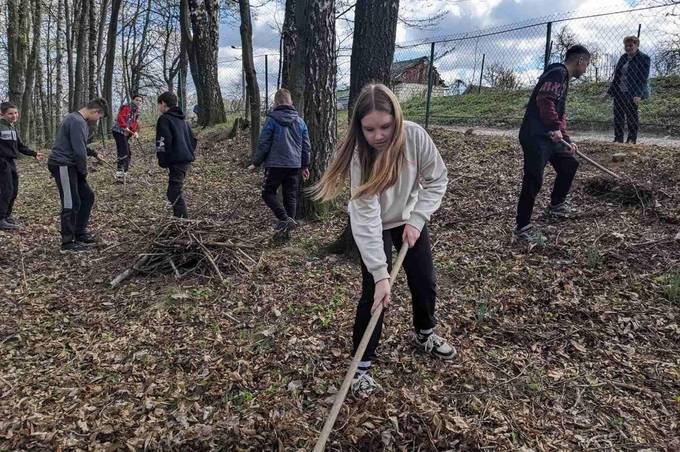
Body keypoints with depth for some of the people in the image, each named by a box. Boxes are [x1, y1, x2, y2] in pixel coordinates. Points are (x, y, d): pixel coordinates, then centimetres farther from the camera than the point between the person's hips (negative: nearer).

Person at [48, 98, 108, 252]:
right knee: (71, 204, -5)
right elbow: (79, 151, -22)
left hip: (70, 166, 10)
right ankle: (68, 242, 5)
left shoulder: (78, 120, 14)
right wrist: (84, 171, -10)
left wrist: (94, 154, 25)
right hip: (62, 166, -10)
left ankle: (80, 233, 22)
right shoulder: (77, 122, -20)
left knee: (87, 196, 13)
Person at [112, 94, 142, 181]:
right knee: (123, 153, -17)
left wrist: (135, 132, 1)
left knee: (128, 154, 12)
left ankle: (124, 174, 22)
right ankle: (119, 175, -17)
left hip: (125, 133, 10)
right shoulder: (126, 107, -11)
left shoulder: (136, 111, 16)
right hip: (118, 131, -10)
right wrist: (125, 127, -34)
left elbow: (134, 123, 17)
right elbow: (120, 117, -24)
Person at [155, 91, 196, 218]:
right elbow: (193, 140, 23)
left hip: (176, 161, -9)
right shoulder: (181, 119, 19)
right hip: (187, 160, 9)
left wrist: (162, 162, -8)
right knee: (175, 191, 19)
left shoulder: (164, 119, -7)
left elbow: (163, 142, -15)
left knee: (174, 193, -8)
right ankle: (179, 217, 24)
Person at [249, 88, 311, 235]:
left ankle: (285, 219, -10)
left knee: (268, 193, 8)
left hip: (275, 165, -4)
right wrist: (305, 165, 22)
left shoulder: (272, 120, -7)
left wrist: (256, 163, 3)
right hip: (294, 166, 5)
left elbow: (263, 144, -8)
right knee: (290, 196, 11)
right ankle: (288, 227, 13)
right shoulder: (300, 121, 9)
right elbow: (306, 145, 12)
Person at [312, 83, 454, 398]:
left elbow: (437, 180, -11)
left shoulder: (416, 137, -26)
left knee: (425, 283, 11)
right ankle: (362, 365, 7)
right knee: (374, 292, -10)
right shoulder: (359, 155, -32)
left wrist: (416, 219, -20)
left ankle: (425, 335, 42)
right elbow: (366, 217, -35)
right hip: (373, 226, -3)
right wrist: (380, 273, -38)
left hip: (410, 219, 4)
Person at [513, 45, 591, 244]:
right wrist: (555, 128, -30)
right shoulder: (558, 72, -9)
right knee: (533, 181, -11)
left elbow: (560, 115, 27)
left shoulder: (564, 78, 24)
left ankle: (556, 205, 40)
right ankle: (522, 228, -5)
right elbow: (544, 100, -26)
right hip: (535, 137, -11)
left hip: (549, 137, 11)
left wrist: (567, 140, 23)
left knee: (569, 164, 22)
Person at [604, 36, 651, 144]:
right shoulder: (623, 58, 15)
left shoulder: (643, 58, -5)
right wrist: (609, 91, 15)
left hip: (632, 95, -7)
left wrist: (638, 95, -22)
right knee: (618, 117, 8)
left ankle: (632, 140, 7)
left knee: (632, 117, 0)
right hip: (619, 93, 7)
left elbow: (643, 79, -13)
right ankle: (618, 139, 15)